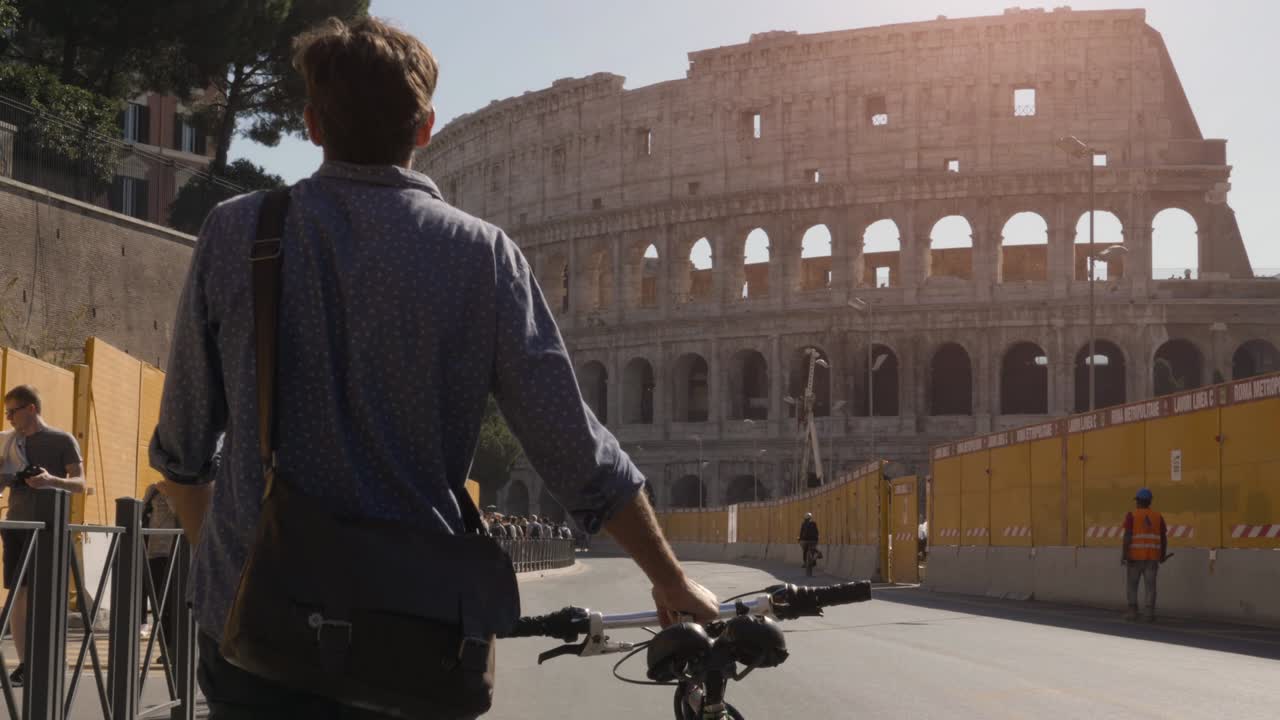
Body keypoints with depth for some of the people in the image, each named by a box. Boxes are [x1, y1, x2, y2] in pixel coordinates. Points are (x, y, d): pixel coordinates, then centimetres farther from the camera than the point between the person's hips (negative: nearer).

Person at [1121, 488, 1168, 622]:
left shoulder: (1131, 515, -5)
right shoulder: (1158, 516, 6)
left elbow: (1127, 536, -13)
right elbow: (1164, 538, 5)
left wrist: (1123, 554, -14)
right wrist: (1163, 555, 17)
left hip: (1135, 555, -3)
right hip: (1152, 556, 3)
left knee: (1131, 584, 9)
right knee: (1150, 585, 2)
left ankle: (1133, 611, 5)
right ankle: (1150, 614, -6)